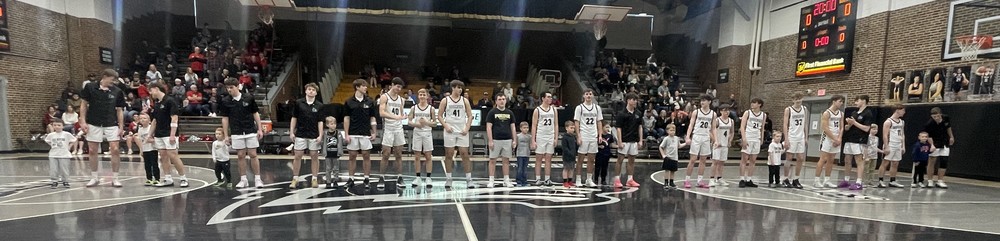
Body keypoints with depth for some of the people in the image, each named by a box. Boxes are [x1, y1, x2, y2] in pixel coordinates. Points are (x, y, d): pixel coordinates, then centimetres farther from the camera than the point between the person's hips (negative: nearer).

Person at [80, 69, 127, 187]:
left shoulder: (117, 92, 1)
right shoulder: (90, 87, 0)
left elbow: (119, 110, 5)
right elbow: (84, 104, 5)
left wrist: (121, 126, -1)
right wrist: (83, 121, -2)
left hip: (112, 124, 0)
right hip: (94, 124, 0)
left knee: (115, 150, -7)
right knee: (92, 151, 6)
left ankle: (115, 178, 2)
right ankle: (94, 178, 20)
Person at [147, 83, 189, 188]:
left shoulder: (170, 100, -9)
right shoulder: (156, 104, 15)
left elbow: (174, 118, -15)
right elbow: (154, 121, 21)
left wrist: (172, 135, -20)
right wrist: (150, 135, 17)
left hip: (169, 134, -8)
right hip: (159, 135, 8)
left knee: (173, 156, -10)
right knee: (163, 156, 6)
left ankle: (183, 178, -3)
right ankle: (168, 179, 11)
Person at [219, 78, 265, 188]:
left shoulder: (249, 98, -2)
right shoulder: (225, 102, 0)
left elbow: (255, 113, 4)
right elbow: (225, 118, 5)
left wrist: (259, 129, 0)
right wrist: (226, 135, 3)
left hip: (251, 132, -1)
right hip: (236, 134, 1)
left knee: (253, 155, 0)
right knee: (240, 156, 6)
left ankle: (257, 179, 7)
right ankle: (243, 179, 15)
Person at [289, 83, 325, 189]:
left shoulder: (319, 105, -2)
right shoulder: (298, 103, 0)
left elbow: (320, 121, -2)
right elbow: (294, 118, 5)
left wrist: (320, 135, -8)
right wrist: (292, 132, 0)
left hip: (314, 135, 0)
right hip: (300, 134, 1)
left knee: (314, 156, 5)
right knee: (297, 157, 4)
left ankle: (315, 179, 14)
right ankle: (295, 179, 15)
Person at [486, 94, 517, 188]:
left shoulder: (510, 113, 10)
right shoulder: (492, 112, -1)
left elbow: (513, 127, 11)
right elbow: (489, 127, -5)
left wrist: (514, 140, 4)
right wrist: (490, 141, -12)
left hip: (507, 140, 3)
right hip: (495, 140, -3)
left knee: (506, 160, 7)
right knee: (493, 160, 1)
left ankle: (506, 180, 14)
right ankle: (491, 180, 9)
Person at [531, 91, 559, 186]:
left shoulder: (553, 109, 8)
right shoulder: (537, 110, -3)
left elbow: (556, 125, 9)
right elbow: (533, 126, -4)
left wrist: (556, 138, 0)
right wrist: (533, 141, -10)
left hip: (551, 138, 3)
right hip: (540, 137, -3)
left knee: (548, 159, 5)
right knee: (539, 159, 2)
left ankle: (547, 179, 10)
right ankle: (537, 179, 7)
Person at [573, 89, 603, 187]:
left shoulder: (597, 108, 10)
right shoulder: (579, 107, -2)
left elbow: (599, 122, 12)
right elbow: (576, 122, -4)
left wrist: (600, 135, 2)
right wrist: (578, 136, -12)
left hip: (594, 137, 4)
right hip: (583, 137, -4)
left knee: (591, 159, 8)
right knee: (580, 159, 1)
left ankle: (589, 180, 16)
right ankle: (578, 180, 8)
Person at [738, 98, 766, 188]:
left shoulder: (763, 115, 10)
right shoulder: (747, 113, -2)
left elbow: (762, 129, 18)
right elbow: (742, 126, -8)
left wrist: (762, 140, 13)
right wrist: (744, 139, -17)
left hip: (757, 139, 4)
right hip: (747, 139, -4)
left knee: (753, 160, 6)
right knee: (744, 159, -4)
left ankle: (749, 180, 11)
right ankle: (742, 180, -2)